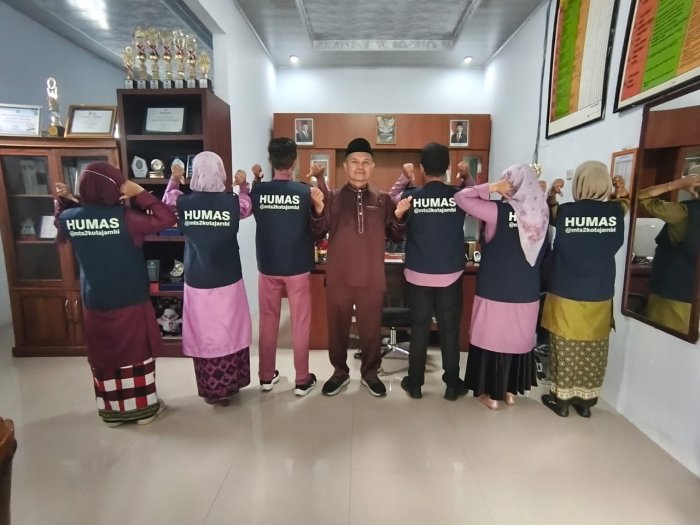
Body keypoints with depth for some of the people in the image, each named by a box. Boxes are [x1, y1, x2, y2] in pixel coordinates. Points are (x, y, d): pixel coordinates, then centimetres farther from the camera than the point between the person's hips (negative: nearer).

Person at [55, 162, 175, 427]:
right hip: (131, 301, -4)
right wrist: (139, 192, -15)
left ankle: (112, 410, 30)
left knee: (104, 356, 17)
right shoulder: (125, 218, -19)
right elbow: (166, 218, -19)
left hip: (94, 302, 5)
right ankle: (143, 407, 22)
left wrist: (63, 199, 16)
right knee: (137, 353, 10)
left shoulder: (70, 217, -3)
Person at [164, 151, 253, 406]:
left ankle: (210, 390, 25)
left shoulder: (183, 203, -6)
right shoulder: (232, 202, -8)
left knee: (202, 336, 12)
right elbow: (248, 207, 15)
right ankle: (229, 386, 27)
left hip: (196, 283, 1)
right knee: (230, 333, 14)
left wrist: (173, 183, 25)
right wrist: (243, 186, 20)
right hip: (228, 281, 0)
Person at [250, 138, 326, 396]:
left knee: (268, 322, 15)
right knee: (300, 324, 8)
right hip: (298, 268, -2)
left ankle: (266, 376, 27)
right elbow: (318, 230, -3)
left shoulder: (258, 190, -6)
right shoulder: (306, 191, -10)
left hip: (267, 267, 2)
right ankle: (302, 380, 18)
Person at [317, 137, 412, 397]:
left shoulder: (383, 200, 5)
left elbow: (396, 238, 7)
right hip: (338, 276, 0)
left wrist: (399, 217, -11)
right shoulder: (332, 198, 1)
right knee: (337, 327, 13)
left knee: (371, 328, 12)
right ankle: (340, 372, 34)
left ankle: (370, 373, 33)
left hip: (372, 278, 1)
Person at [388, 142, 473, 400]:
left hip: (418, 275, 0)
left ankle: (415, 384, 22)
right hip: (451, 276, 0)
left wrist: (404, 177, 15)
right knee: (450, 330, 11)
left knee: (419, 329, 11)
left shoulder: (411, 197, -7)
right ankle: (452, 385, 24)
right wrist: (466, 176, 17)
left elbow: (391, 200, 15)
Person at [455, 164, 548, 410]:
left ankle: (493, 394, 22)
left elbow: (461, 197, -11)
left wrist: (490, 188, -9)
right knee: (519, 339, 18)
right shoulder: (541, 212, -1)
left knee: (492, 338, 10)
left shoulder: (498, 211, -15)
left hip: (494, 290, -5)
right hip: (527, 292, 5)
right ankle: (511, 390, 33)